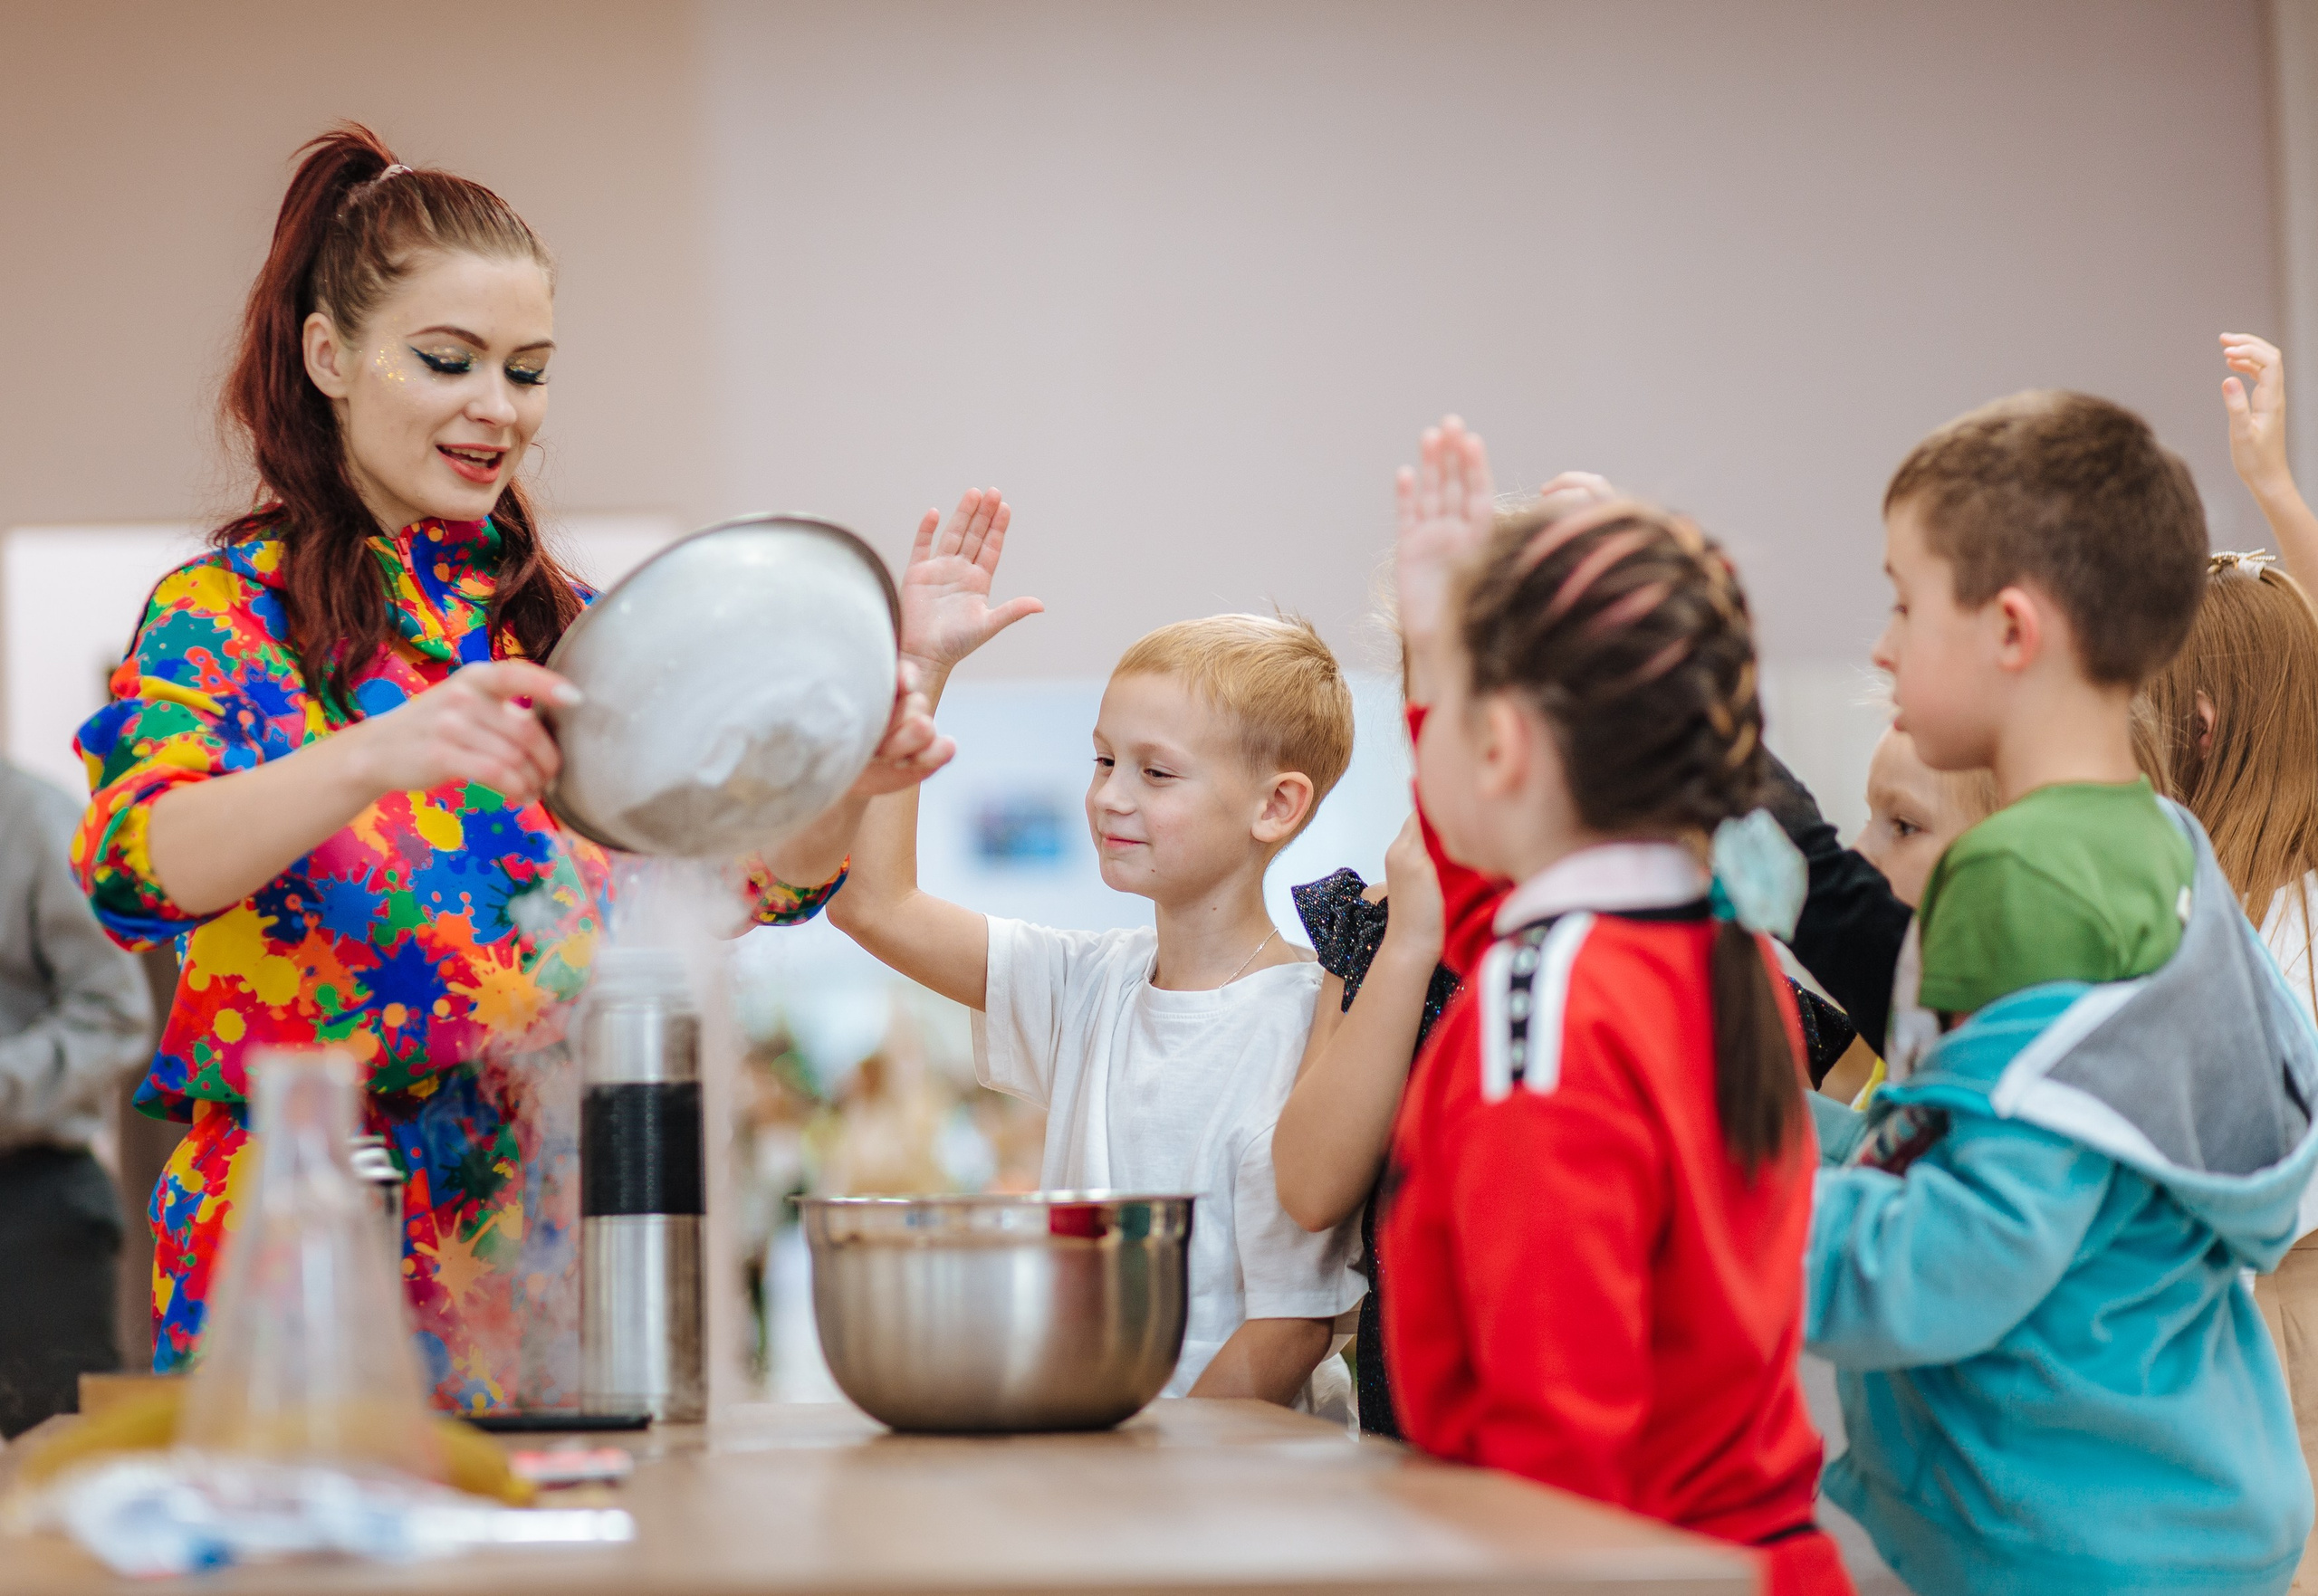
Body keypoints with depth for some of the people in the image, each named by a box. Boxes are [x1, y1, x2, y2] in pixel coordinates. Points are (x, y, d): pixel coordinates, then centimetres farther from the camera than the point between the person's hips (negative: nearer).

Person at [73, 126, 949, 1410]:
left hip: (549, 1250, 4)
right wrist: (373, 758, -39)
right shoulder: (224, 617, -3)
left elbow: (747, 873, 7)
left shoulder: (553, 627, 13)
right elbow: (132, 861, -22)